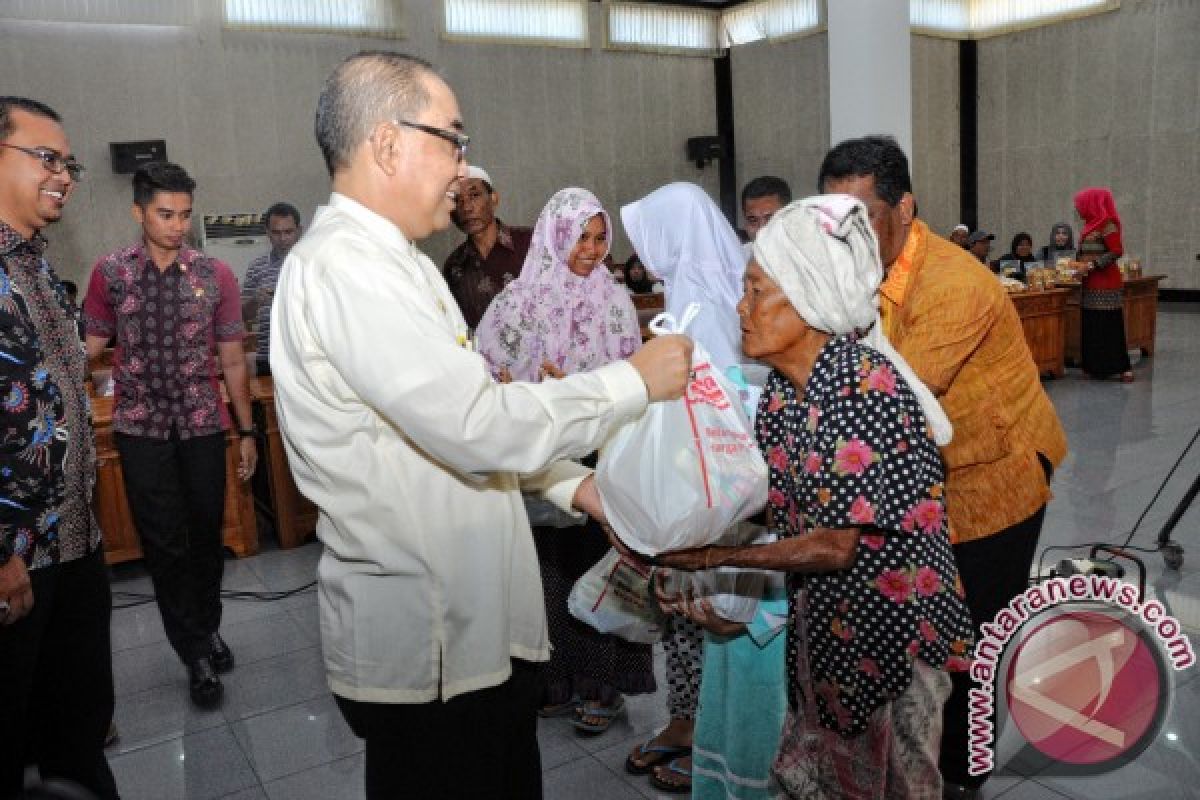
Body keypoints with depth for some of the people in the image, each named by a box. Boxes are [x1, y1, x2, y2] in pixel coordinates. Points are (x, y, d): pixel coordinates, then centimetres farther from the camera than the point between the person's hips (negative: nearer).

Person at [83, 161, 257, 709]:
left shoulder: (215, 275, -1)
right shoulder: (110, 273, -2)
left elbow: (232, 360, 2)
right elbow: (91, 346, 4)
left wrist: (246, 430, 4)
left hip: (203, 424, 1)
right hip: (141, 427, -1)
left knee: (206, 534, 11)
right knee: (164, 541, 3)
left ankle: (208, 625, 34)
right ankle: (197, 653, 18)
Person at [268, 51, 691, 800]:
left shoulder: (390, 260, 12)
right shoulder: (343, 266, -21)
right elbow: (479, 424, -27)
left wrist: (573, 484, 6)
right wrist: (635, 381, -16)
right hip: (428, 650, -9)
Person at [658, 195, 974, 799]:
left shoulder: (866, 387, -27)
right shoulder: (783, 386, -3)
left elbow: (836, 545, -24)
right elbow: (780, 503, 1)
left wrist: (714, 555, -21)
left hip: (887, 624, -7)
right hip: (822, 614, 7)